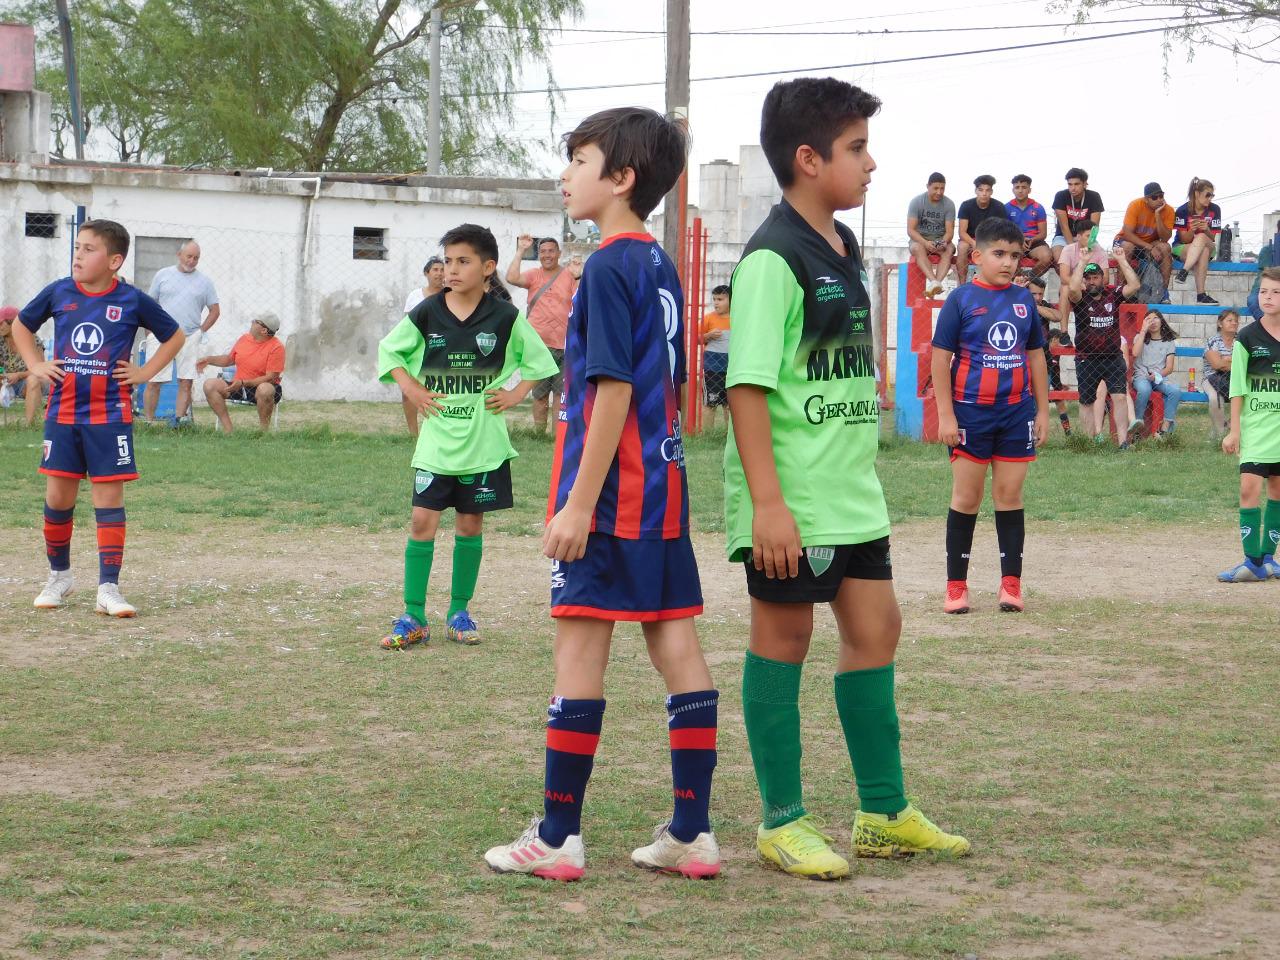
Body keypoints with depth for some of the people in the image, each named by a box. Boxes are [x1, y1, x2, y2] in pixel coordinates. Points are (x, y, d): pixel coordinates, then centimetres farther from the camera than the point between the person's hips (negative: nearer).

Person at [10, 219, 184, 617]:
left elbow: (175, 336, 10)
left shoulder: (132, 301, -4)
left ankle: (108, 588, -2)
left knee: (109, 497, -3)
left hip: (110, 416, -2)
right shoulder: (58, 293, 1)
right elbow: (21, 325, 19)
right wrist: (36, 365, 7)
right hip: (62, 412, 2)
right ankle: (59, 575, 26)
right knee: (58, 496, 6)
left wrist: (145, 372, 2)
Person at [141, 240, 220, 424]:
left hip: (189, 338, 1)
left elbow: (215, 311, 14)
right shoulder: (162, 275, 8)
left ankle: (180, 419, 4)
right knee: (153, 381, -4)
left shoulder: (204, 282, 10)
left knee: (186, 382, -1)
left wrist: (200, 331, 4)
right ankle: (149, 421, 1)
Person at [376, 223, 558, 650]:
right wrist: (410, 388, 0)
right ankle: (413, 618, 0)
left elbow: (538, 359, 11)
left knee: (470, 524, 7)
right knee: (422, 521, -5)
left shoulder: (505, 318, -3)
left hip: (483, 441, 0)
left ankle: (459, 612, 19)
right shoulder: (427, 314, -2)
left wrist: (516, 394, -1)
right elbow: (388, 350, 11)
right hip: (435, 438, 0)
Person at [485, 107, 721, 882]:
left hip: (611, 495, -9)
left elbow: (613, 391, -19)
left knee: (581, 644, -3)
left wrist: (579, 502, -19)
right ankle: (692, 833, 8)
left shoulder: (610, 268, -13)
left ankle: (558, 837, 1)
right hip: (664, 485, 9)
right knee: (675, 640, 6)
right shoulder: (662, 267, 14)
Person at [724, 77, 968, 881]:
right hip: (791, 501, -9)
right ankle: (782, 822, 10)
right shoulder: (773, 259, -15)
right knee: (784, 638, 1)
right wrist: (766, 502, -24)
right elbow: (747, 383, -20)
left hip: (852, 492, 9)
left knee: (875, 629, 12)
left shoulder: (844, 251, 12)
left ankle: (884, 814, 21)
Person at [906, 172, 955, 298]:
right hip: (920, 239, -1)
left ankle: (936, 283, -49)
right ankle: (934, 282, -53)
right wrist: (925, 243, -31)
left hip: (940, 239, 1)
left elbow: (949, 231, -6)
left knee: (949, 249, -32)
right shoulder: (916, 202, -8)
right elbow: (910, 230, -13)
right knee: (918, 248, -36)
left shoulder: (949, 204, -3)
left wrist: (944, 242, -30)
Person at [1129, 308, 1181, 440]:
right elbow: (1135, 353, -9)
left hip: (1160, 378, 1)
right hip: (1141, 376, -1)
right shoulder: (1140, 337, 15)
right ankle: (1136, 425, -31)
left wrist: (1157, 375, -14)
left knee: (1176, 390, -31)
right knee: (1145, 389, -38)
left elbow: (1169, 368, 6)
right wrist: (1143, 330, -5)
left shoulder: (1169, 342, 15)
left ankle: (1165, 428, -32)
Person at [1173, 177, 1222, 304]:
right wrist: (1192, 230, -31)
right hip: (1181, 248, -2)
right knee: (1203, 252, -36)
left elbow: (1212, 239, -4)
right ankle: (1201, 294, -44)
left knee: (1201, 238, -34)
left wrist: (1207, 230, -26)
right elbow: (1184, 239, -9)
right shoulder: (1183, 211, -10)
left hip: (1208, 247, 2)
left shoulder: (1214, 209, -4)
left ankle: (1184, 271, -43)